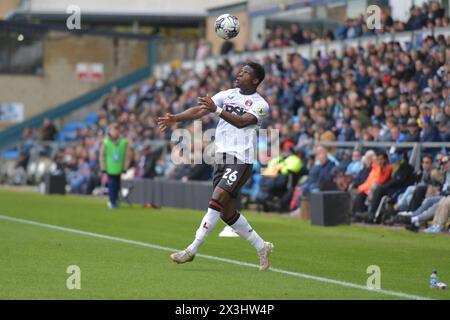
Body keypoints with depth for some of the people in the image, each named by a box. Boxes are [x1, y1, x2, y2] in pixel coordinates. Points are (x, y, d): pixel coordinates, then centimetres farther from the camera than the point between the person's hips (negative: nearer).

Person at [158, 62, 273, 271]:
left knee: (216, 202, -17)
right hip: (222, 158, 7)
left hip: (240, 160, -7)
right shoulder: (228, 95, 13)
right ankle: (262, 247, 21)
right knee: (227, 212, 8)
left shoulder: (260, 105, -4)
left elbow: (241, 121, -23)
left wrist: (216, 109, -35)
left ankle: (192, 250, -14)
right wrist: (175, 118, -11)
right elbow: (200, 110, 3)